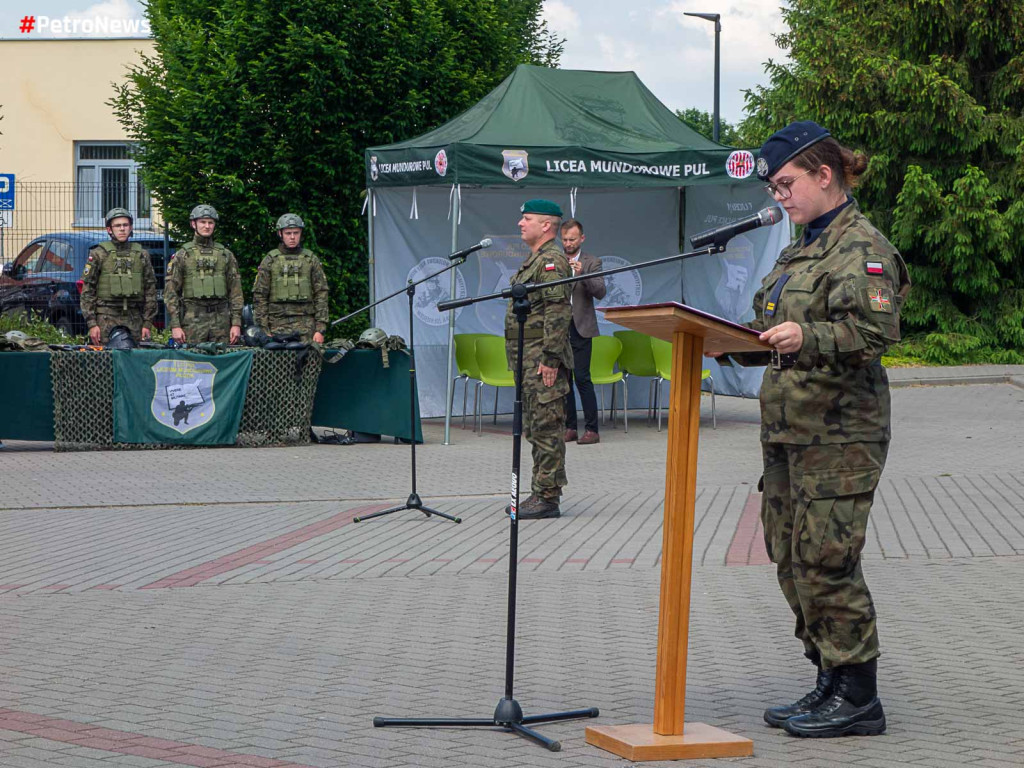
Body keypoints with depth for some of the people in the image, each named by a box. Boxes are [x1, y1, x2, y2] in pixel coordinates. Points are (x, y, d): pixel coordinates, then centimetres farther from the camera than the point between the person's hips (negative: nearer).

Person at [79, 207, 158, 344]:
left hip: (134, 320, 3)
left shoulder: (142, 255, 10)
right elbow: (87, 291, -1)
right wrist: (91, 324, -8)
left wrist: (147, 323, 3)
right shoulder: (98, 254, 2)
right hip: (106, 318, -3)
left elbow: (150, 291, 11)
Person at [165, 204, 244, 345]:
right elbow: (170, 292, 2)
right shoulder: (182, 255, 5)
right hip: (193, 321, -2)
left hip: (221, 320, 2)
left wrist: (236, 323, 0)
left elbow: (235, 291, 9)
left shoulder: (226, 255, 11)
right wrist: (175, 325, -7)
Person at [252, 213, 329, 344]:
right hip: (278, 324, 0)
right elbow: (259, 296, 5)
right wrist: (263, 330, -3)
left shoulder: (311, 260, 10)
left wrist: (321, 329, -3)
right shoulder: (270, 260, 8)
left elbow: (321, 294, 6)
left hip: (306, 325, 0)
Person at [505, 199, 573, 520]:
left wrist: (550, 358, -24)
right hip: (527, 360, 11)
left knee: (546, 429, -8)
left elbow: (557, 313, -20)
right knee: (535, 429, 14)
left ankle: (547, 497, -6)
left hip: (542, 361, -11)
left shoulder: (551, 260, -13)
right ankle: (540, 493, 20)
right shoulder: (536, 259, 20)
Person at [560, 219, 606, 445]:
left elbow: (600, 292, -10)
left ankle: (591, 430, -8)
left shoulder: (592, 263, 2)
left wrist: (582, 274, -24)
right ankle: (570, 428, 11)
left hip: (580, 329, -4)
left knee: (582, 377, -10)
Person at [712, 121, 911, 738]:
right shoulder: (804, 248, 22)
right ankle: (832, 684, 20)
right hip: (791, 430, 10)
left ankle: (858, 697, 0)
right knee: (792, 559, 10)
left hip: (839, 432, -10)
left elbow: (876, 329, -22)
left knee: (824, 560, -9)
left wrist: (807, 336, -35)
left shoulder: (861, 246, -9)